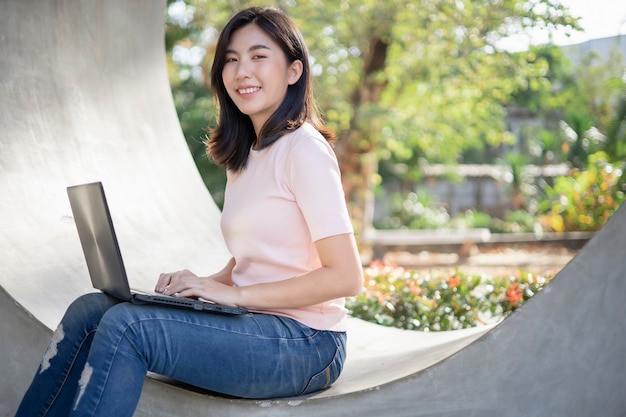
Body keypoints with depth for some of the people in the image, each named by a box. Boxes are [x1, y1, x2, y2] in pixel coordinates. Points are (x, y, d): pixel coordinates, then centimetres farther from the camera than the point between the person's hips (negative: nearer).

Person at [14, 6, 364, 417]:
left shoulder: (305, 150, -12)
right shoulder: (243, 155, 15)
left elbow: (346, 277, -17)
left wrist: (234, 293, -17)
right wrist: (203, 285, -1)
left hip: (305, 342, -8)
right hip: (253, 325, 8)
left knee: (126, 325, -24)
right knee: (90, 309, -6)